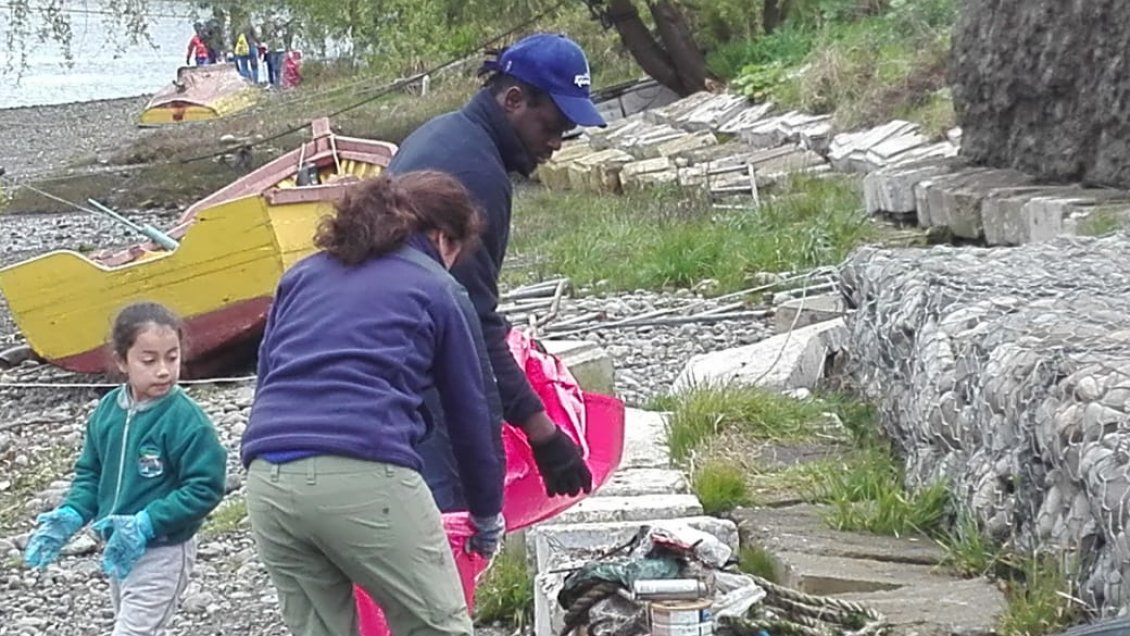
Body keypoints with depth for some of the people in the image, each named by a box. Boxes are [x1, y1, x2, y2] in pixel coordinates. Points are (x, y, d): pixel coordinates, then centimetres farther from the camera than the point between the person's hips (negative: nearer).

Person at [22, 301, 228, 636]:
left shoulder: (186, 419, -20)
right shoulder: (107, 410, -1)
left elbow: (205, 487, -21)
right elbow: (90, 472, 11)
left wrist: (146, 523, -25)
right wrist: (72, 514, -7)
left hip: (162, 553, -7)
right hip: (119, 550, 7)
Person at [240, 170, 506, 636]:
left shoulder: (302, 274, 26)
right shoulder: (438, 290, 14)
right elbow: (473, 411, 18)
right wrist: (487, 515, 31)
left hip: (267, 480, 5)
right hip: (362, 475, -5)